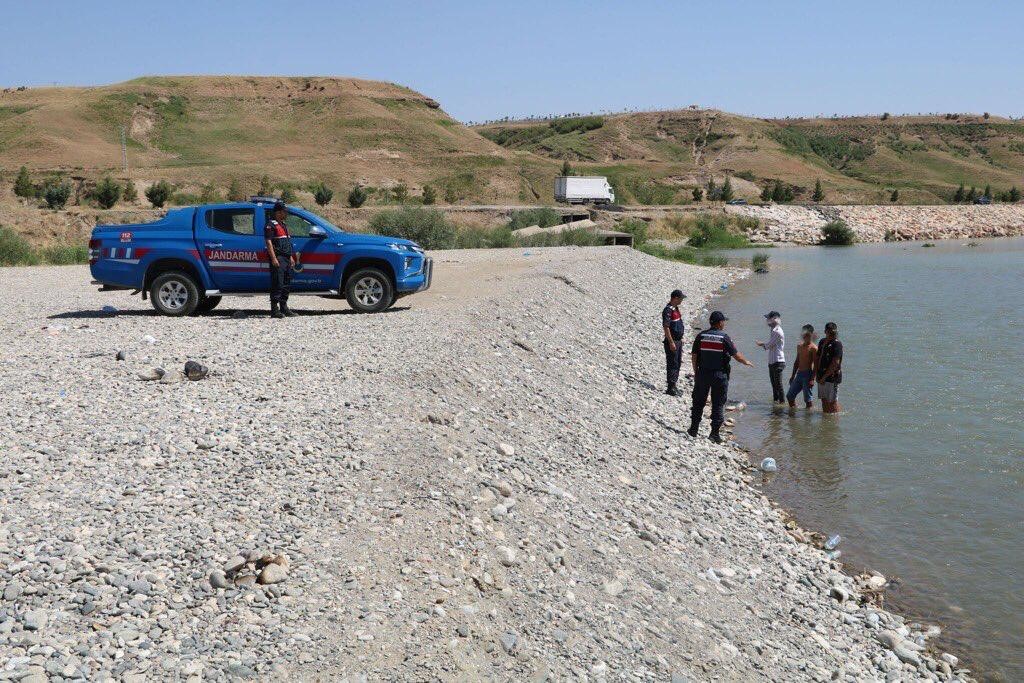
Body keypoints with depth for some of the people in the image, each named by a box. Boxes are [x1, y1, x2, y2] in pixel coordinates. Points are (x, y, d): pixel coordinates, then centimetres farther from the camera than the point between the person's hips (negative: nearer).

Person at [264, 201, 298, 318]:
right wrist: (273, 258, -21)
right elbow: (269, 242, -14)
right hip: (278, 259, -9)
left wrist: (291, 257, 21)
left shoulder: (284, 225, 22)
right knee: (277, 284, -11)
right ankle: (274, 309, -10)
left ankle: (284, 308, 17)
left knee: (286, 284, 10)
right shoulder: (271, 225, -6)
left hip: (286, 259, 9)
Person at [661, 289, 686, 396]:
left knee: (678, 363, 14)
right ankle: (671, 388, -1)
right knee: (672, 364, -6)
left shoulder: (675, 308, 12)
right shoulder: (668, 310, -18)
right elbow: (666, 327, -22)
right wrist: (671, 342, -23)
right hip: (672, 342, -10)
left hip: (678, 341, 10)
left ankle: (673, 386, 23)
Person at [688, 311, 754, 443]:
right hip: (720, 375, -3)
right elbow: (736, 355, -4)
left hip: (702, 374, 3)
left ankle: (693, 429, 20)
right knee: (718, 404, 5)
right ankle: (714, 433, 4)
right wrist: (746, 362, 15)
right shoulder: (724, 337, -9)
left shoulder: (701, 336, -1)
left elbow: (694, 356, 2)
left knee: (698, 402, 14)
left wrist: (696, 372, 13)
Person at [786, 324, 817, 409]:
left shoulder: (813, 348, -10)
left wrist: (812, 379, -20)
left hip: (808, 375, -8)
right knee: (789, 396, 8)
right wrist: (792, 376, 19)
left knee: (808, 399, -2)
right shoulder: (799, 346, 14)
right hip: (799, 374, 8)